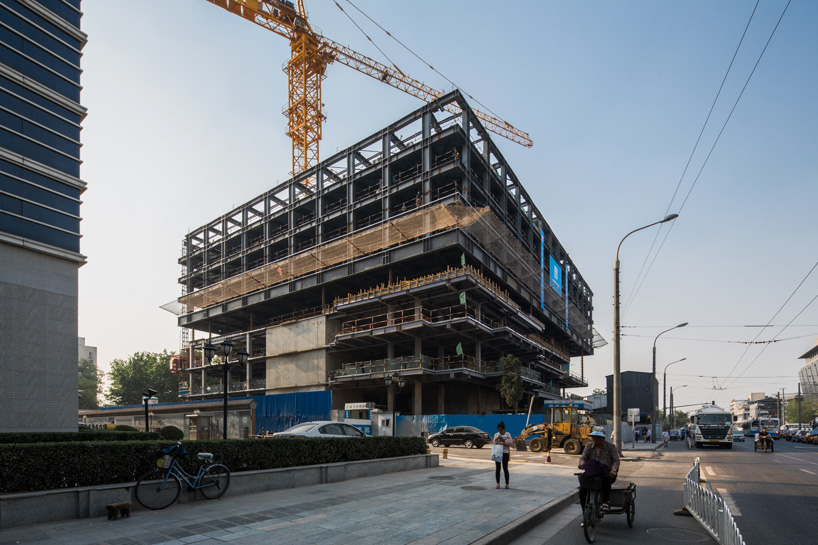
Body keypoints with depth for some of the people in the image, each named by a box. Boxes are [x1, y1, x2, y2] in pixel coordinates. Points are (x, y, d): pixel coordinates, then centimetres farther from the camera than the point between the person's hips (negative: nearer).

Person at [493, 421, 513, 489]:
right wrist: (495, 440, -12)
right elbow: (494, 443, 8)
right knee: (497, 469, 2)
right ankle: (498, 484, 9)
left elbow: (511, 443, -4)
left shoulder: (508, 434, 2)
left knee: (505, 468, -4)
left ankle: (507, 484, 4)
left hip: (505, 453, -2)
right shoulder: (496, 434, 9)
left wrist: (503, 440, -15)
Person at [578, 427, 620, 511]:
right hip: (592, 474, 3)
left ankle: (606, 502, -25)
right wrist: (581, 463, -21)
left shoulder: (610, 446, 4)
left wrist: (614, 470, -27)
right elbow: (583, 457, 4)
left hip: (607, 473, -3)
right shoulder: (589, 446, 13)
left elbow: (616, 460, -5)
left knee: (605, 479, -40)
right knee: (582, 491, -18)